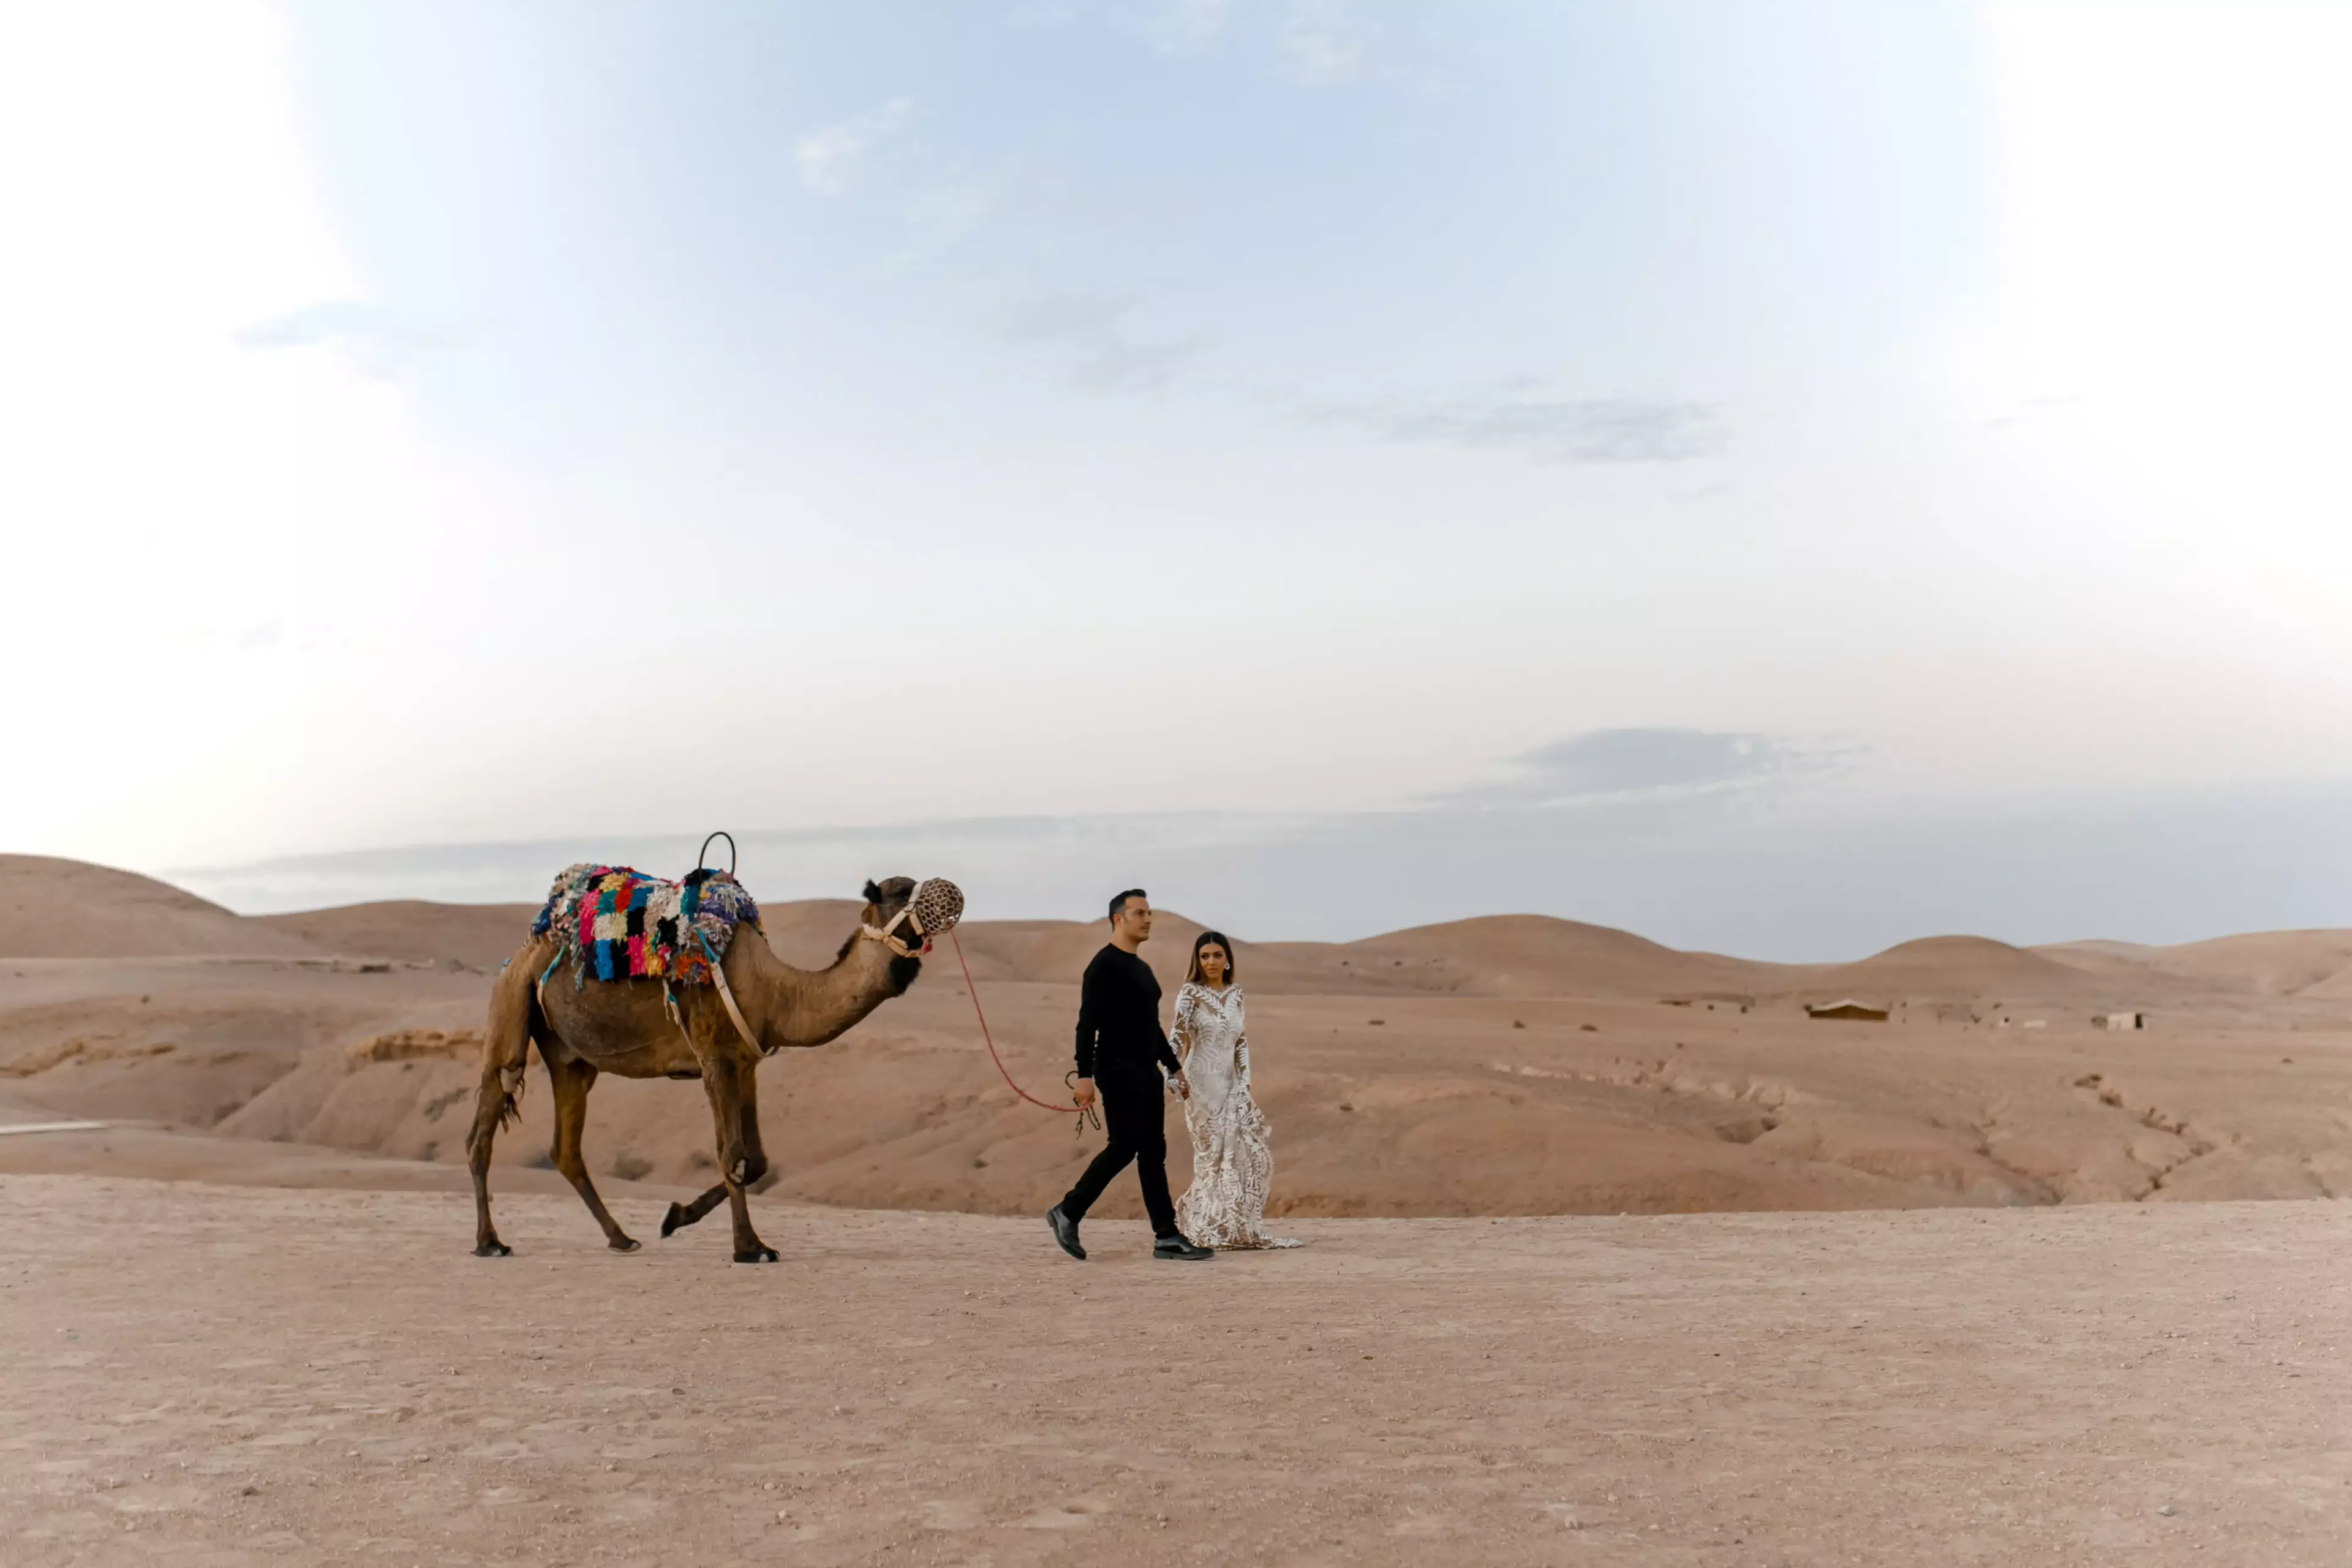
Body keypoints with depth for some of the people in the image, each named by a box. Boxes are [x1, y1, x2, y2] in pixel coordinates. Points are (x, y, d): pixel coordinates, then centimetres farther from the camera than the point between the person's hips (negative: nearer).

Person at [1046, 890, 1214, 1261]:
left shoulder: (1142, 969, 18)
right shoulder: (1104, 966, -12)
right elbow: (1087, 1024, -18)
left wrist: (1174, 1067, 23)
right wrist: (1085, 1075, -25)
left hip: (1147, 1071, 9)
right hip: (1118, 1070, -9)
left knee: (1153, 1151, 5)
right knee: (1124, 1147, -11)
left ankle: (1167, 1237, 5)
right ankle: (1068, 1212, 3)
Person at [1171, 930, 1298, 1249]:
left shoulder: (1236, 993, 10)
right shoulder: (1191, 992, -6)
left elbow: (1241, 1040, 13)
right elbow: (1176, 1034, -15)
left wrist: (1245, 1081, 3)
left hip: (1231, 1083, 6)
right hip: (1202, 1082, -6)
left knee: (1250, 1150, 3)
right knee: (1215, 1152, -5)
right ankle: (1211, 1226, 5)